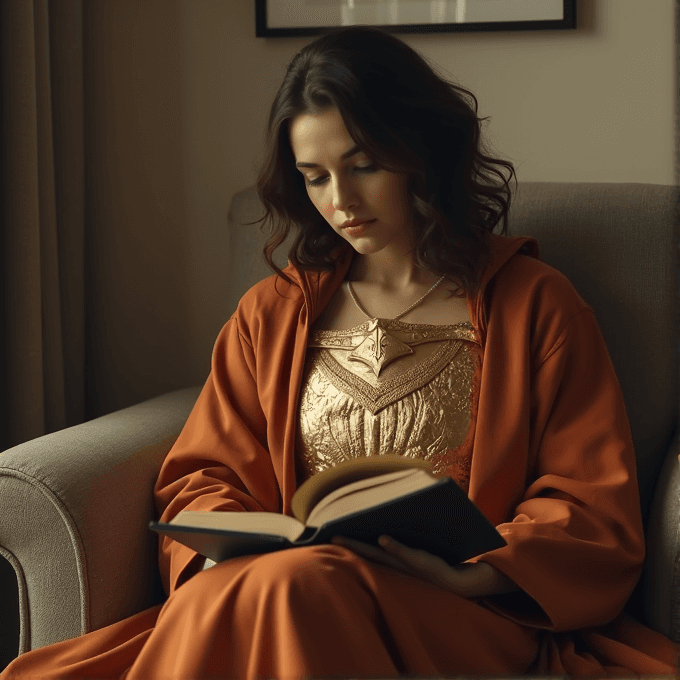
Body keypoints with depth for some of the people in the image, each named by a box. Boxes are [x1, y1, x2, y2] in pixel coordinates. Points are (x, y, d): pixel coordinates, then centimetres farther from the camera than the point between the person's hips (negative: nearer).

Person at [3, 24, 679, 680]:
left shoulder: (535, 305, 9)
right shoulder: (272, 313, 20)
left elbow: (597, 514, 4)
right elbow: (203, 475, 18)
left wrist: (467, 574, -15)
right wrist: (225, 555, -7)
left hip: (473, 622, -3)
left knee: (296, 584, -36)